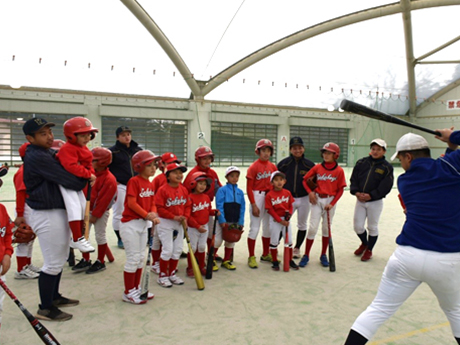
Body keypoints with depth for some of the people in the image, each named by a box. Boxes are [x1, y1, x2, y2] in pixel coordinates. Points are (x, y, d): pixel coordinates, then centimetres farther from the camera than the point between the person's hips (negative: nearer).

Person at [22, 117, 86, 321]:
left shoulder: (47, 153, 12)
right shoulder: (38, 157, -21)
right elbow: (70, 181, -25)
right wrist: (86, 177, -6)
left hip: (58, 212, 11)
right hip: (47, 215, -11)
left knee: (60, 258, 22)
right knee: (53, 263, 0)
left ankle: (54, 297, 38)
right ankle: (45, 309, 15)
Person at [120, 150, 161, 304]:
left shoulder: (150, 184, 9)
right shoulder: (134, 181, -14)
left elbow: (152, 203, 9)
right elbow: (131, 203, -21)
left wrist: (154, 214, -10)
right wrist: (147, 215, -21)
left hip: (144, 224, 8)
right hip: (130, 224, -8)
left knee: (141, 257, 15)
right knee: (133, 258, -2)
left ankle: (136, 288, 29)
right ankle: (128, 293, 12)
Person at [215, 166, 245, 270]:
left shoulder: (240, 192, 7)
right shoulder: (222, 190, -6)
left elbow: (242, 208, 6)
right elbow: (219, 206, -11)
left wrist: (241, 222, -1)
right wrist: (222, 220, -17)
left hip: (235, 222, 5)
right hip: (223, 221, -4)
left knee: (231, 242, 14)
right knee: (217, 241, -1)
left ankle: (226, 261, 29)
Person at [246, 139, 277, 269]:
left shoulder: (273, 167, 7)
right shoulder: (254, 167, -8)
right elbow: (249, 188, -9)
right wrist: (254, 205, -13)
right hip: (257, 197, -5)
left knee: (268, 227, 14)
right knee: (255, 228, -2)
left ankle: (266, 254, 30)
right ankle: (251, 257, 9)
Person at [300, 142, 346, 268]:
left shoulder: (339, 171, -4)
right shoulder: (317, 167, -1)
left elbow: (340, 190, -3)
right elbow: (305, 180, 6)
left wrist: (332, 204, -11)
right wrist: (310, 192, -9)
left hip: (330, 201, 0)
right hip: (317, 199, 0)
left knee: (326, 228, 10)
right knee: (312, 227, -3)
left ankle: (323, 255, 25)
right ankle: (306, 256, 8)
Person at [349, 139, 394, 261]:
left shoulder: (387, 167, -6)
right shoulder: (361, 163, 2)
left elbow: (385, 187, -12)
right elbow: (353, 179, 3)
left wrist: (370, 195, -19)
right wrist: (356, 192, -12)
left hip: (375, 202, -3)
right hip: (360, 200, 3)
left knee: (372, 227, 8)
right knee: (357, 226, 7)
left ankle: (369, 250, 30)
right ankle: (364, 243, 37)